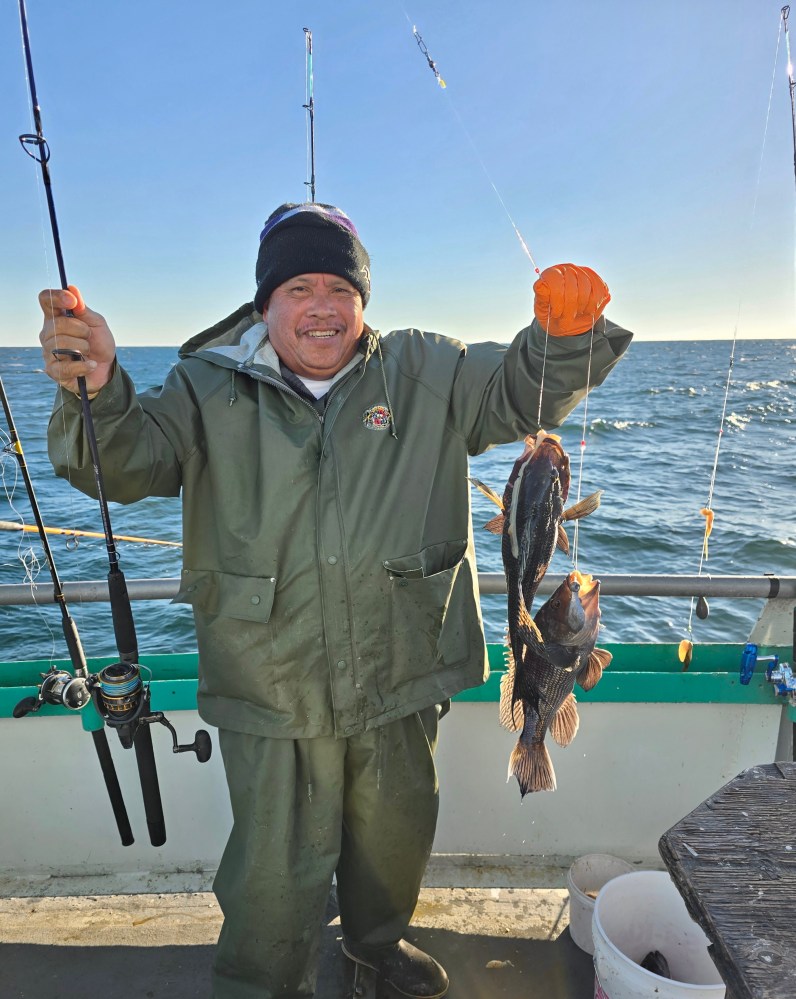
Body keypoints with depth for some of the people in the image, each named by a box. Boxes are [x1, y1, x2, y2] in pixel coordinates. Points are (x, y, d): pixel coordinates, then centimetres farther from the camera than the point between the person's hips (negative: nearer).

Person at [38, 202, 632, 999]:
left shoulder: (424, 373, -1)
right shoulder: (212, 388, -5)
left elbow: (523, 393, -1)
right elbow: (129, 462, -13)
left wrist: (564, 332, -22)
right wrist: (95, 390, -34)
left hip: (399, 678, 3)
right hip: (269, 690, -2)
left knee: (396, 830, 27)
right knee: (276, 868, 13)